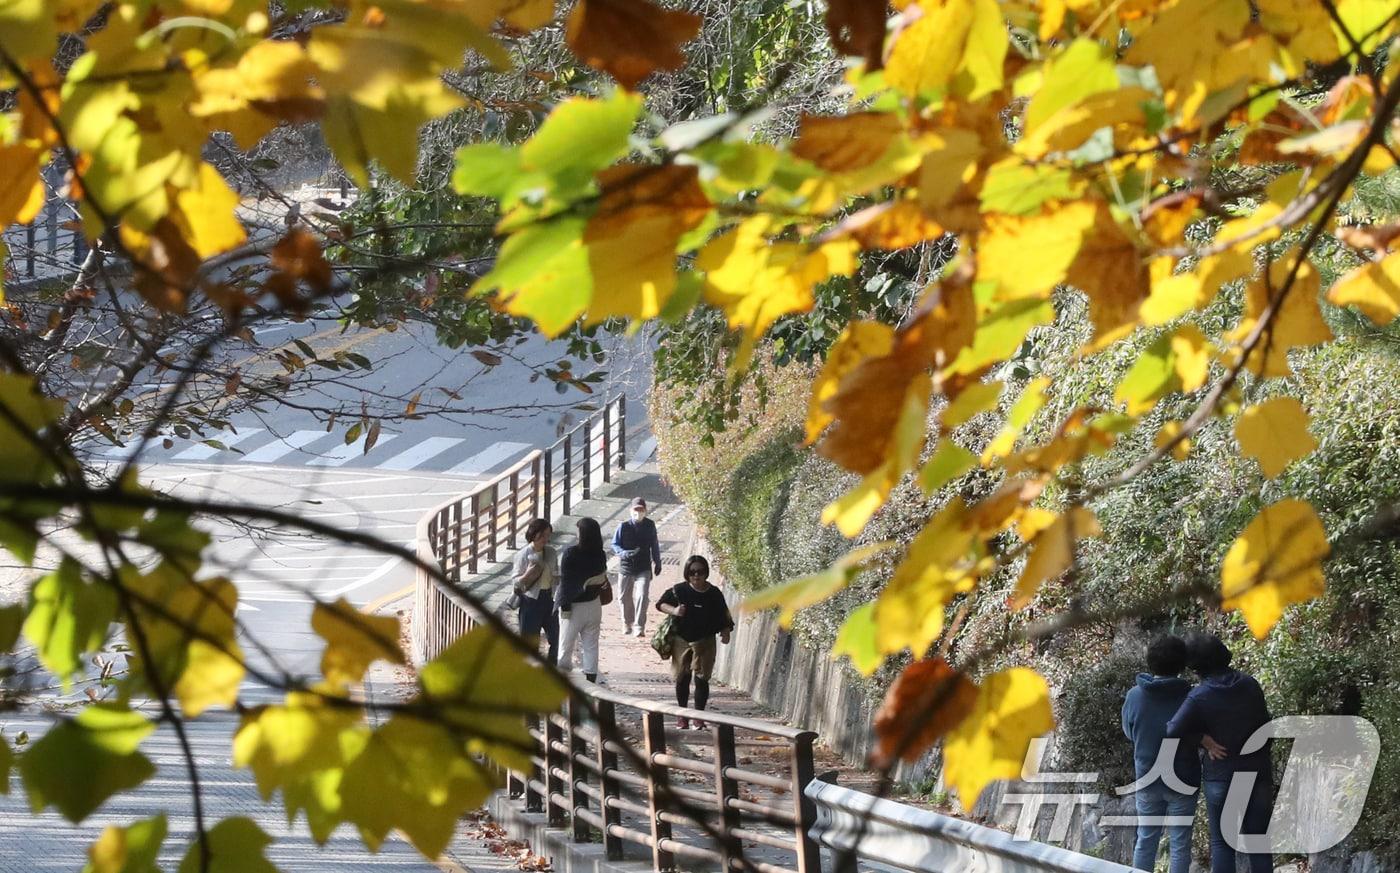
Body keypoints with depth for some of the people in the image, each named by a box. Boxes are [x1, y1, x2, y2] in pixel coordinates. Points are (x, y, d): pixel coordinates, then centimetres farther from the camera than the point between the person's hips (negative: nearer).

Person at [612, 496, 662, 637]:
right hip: (626, 567, 1)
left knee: (642, 596, -16)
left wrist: (657, 563, 18)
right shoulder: (623, 526, -8)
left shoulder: (650, 526, -3)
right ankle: (627, 624, 34)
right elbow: (615, 545, -1)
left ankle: (639, 627, -10)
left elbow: (654, 545, 11)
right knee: (625, 598, 12)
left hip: (644, 568, -1)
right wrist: (625, 553, -20)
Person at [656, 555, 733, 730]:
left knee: (702, 678, -3)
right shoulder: (679, 590, -5)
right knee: (682, 678, 8)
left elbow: (724, 618, 3)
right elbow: (661, 604, 2)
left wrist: (725, 633, -12)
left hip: (705, 642, -1)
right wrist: (674, 611, -16)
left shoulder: (714, 594, -4)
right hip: (681, 640, 1)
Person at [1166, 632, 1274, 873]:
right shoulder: (1250, 685, -5)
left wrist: (1202, 738, -6)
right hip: (1258, 772, 3)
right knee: (1258, 840, 10)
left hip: (1221, 776, -3)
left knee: (1222, 842, 6)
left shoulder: (1199, 697, -16)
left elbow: (1173, 731, -20)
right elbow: (1266, 726, 4)